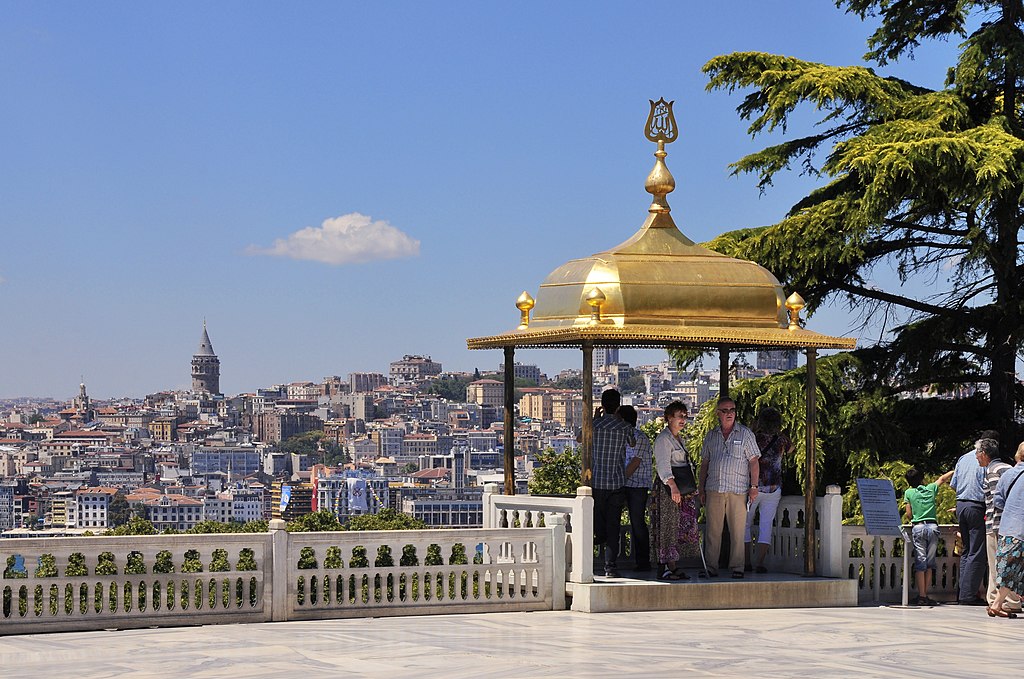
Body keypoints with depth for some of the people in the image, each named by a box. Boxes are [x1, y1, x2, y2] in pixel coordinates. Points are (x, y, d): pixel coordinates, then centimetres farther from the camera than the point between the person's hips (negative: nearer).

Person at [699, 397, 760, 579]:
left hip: (738, 490, -2)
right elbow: (704, 463, 17)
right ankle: (711, 567, 6)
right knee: (713, 530, 2)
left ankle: (737, 567, 2)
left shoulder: (745, 434, 5)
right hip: (713, 489, 3)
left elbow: (754, 462, 3)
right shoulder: (711, 436, 14)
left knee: (737, 531, -2)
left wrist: (754, 486, -5)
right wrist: (701, 489, 12)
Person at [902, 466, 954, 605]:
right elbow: (943, 478, 31)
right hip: (933, 526, 1)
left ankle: (922, 596, -10)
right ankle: (925, 595, 4)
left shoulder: (908, 493, 6)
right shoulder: (931, 488, 11)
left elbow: (909, 516, 5)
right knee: (930, 562, 6)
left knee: (920, 562, -3)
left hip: (918, 527, -1)